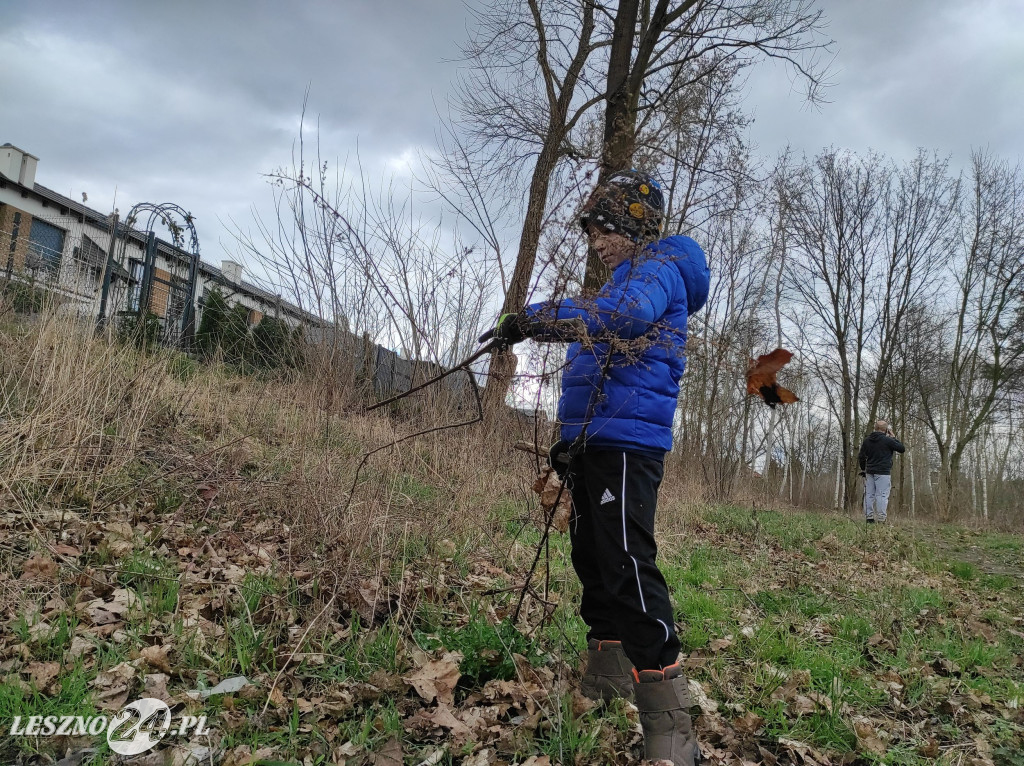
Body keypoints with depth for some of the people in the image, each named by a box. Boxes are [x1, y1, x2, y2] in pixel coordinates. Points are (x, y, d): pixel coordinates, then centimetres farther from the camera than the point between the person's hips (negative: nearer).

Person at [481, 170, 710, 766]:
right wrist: (573, 440, 26)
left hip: (626, 443, -11)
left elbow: (629, 313, -28)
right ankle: (604, 693, 28)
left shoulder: (659, 265, -3)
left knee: (630, 572, -17)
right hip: (598, 443, 11)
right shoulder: (630, 277, 28)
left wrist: (537, 318, -32)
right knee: (596, 566, 15)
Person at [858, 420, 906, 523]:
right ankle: (881, 519, -10)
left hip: (869, 472, 5)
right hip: (882, 472, -5)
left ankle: (869, 518, 5)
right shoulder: (887, 440, -8)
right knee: (882, 495, -6)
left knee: (869, 494, 6)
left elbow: (861, 456, 12)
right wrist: (894, 438, 9)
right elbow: (902, 448, 1)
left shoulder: (867, 440, 9)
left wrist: (863, 469, 23)